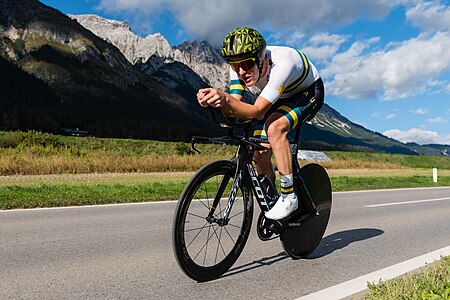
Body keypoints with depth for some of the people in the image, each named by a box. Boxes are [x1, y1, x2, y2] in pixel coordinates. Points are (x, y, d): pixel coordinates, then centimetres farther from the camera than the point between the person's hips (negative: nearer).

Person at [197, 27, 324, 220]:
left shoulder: (281, 64, -40)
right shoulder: (239, 66, -21)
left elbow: (256, 112, -43)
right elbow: (233, 111, -25)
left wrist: (225, 98, -59)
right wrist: (216, 100, -46)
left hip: (309, 93, -6)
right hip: (281, 97, 6)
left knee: (274, 128, -35)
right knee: (260, 155, -6)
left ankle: (289, 196, -22)